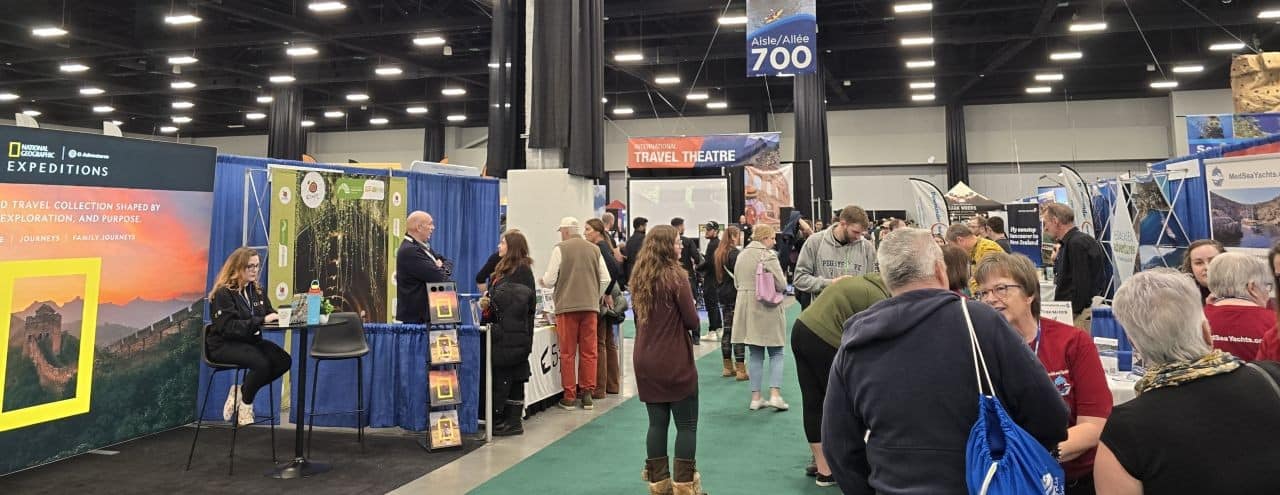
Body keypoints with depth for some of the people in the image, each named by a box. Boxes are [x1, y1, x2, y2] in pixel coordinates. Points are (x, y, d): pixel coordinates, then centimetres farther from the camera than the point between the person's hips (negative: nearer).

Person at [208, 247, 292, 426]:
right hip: (224, 346, -7)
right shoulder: (223, 293, -13)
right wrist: (261, 320, -31)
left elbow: (269, 314, 16)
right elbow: (228, 327, -23)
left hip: (250, 341, 7)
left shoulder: (256, 290, 11)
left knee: (283, 360, -18)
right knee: (261, 363, -33)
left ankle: (241, 391, 0)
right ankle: (245, 403, -5)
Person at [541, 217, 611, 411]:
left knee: (568, 353, 4)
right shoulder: (594, 249, 8)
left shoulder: (560, 249, -3)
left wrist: (543, 281, 16)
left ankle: (569, 397, 8)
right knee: (589, 351, 9)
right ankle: (587, 394, 12)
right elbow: (605, 279, 7)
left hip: (567, 306, -3)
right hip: (590, 306, 3)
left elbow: (549, 280, -6)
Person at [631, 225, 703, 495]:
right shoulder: (676, 276, -14)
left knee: (657, 423, 13)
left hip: (646, 363, 6)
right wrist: (677, 317, 7)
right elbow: (692, 321, -12)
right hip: (675, 363, -6)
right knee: (686, 425, 6)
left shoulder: (639, 277, 6)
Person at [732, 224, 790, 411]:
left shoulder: (741, 255, 7)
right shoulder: (768, 255, -13)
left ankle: (755, 397, 13)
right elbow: (781, 285, -13)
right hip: (767, 308, -6)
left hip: (745, 308, 6)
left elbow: (737, 283, 14)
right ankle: (775, 394, -3)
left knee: (754, 354, 12)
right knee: (776, 353, 6)